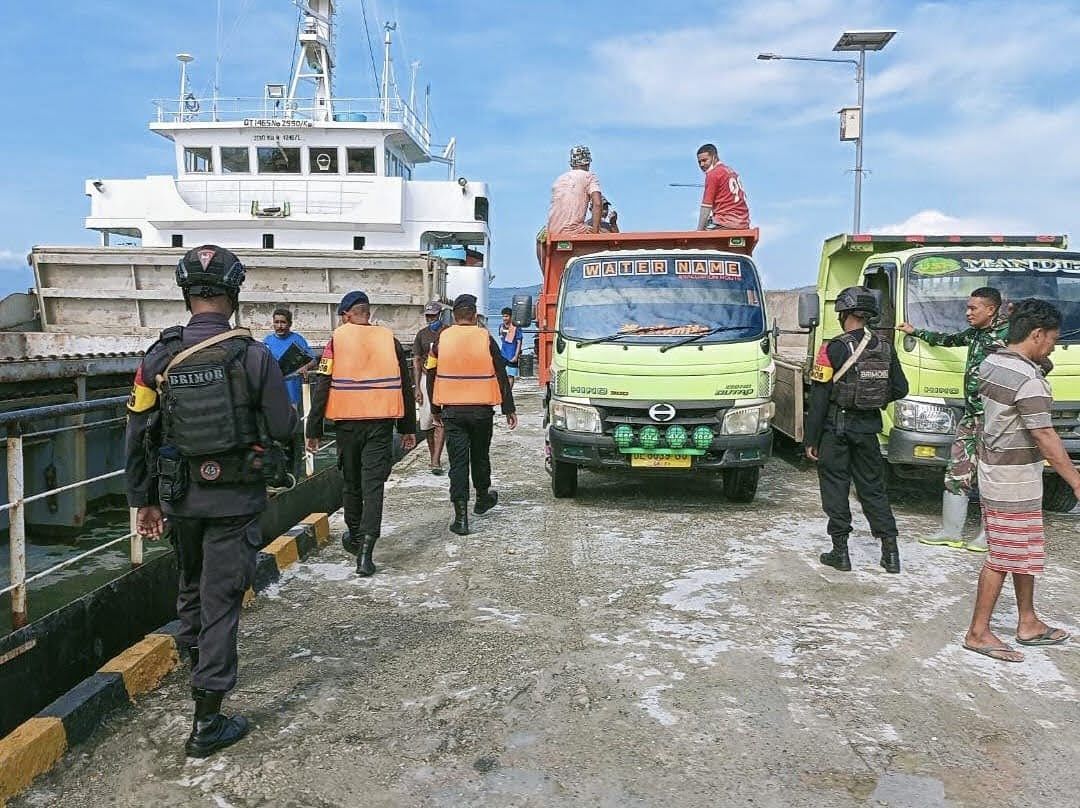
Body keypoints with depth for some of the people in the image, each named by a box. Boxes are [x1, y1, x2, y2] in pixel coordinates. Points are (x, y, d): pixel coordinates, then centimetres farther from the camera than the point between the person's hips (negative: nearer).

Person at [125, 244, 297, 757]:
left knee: (191, 582, 26)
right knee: (221, 599, 2)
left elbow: (138, 437, 2)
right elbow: (284, 428, -9)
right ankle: (207, 723, 5)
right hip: (234, 500, -4)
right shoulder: (253, 356, -14)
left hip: (179, 498, 4)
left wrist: (143, 500, 12)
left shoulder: (158, 359, -4)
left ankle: (195, 656, 49)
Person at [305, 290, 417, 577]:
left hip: (347, 422, 0)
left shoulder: (337, 340, 0)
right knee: (373, 485, -2)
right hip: (381, 422, 0)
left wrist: (314, 430, 3)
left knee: (351, 481, 17)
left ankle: (355, 537, 33)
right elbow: (405, 386, 8)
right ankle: (365, 551, -13)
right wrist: (408, 429, 15)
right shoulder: (389, 339, 6)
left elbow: (321, 387, -2)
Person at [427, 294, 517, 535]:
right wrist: (509, 409, 4)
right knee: (480, 456, 19)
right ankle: (483, 499, 37)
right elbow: (501, 376, -2)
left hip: (452, 411, 0)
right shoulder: (485, 338, -4)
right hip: (482, 410, 0)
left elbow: (432, 376, 6)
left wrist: (435, 409, 17)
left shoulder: (442, 339, 0)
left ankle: (461, 516, -6)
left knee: (458, 461, 0)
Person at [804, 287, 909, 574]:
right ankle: (890, 552, 15)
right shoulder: (885, 349, 3)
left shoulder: (833, 349, -12)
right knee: (873, 488, 14)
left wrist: (811, 439, -8)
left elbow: (819, 397, -13)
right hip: (869, 429, 5)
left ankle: (840, 552, 8)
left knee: (835, 487, 5)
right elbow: (900, 389, 7)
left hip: (836, 428, -5)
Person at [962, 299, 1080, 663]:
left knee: (1026, 552, 19)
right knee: (1004, 557, 0)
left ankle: (1028, 623, 31)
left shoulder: (990, 364, 6)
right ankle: (978, 633, 9)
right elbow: (1044, 436, -22)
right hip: (1015, 482, -9)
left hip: (993, 470, 9)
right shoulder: (1029, 380, -21)